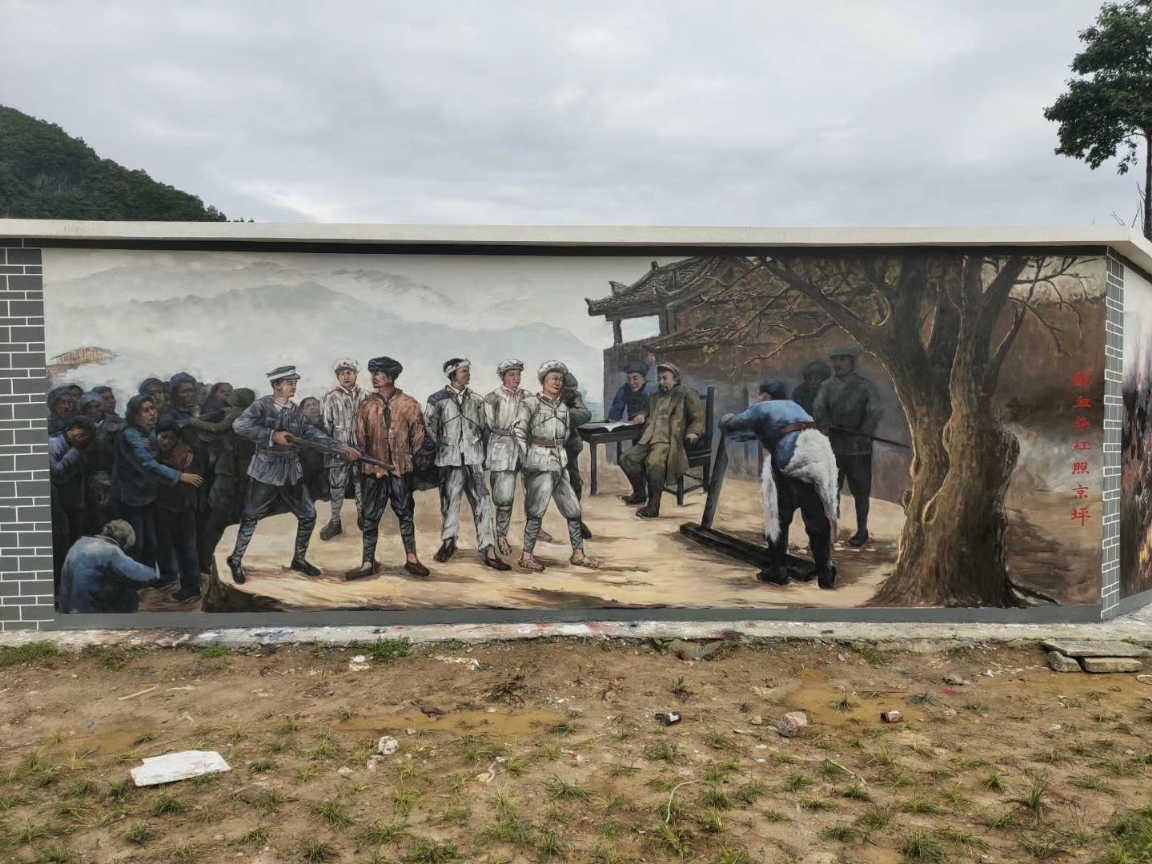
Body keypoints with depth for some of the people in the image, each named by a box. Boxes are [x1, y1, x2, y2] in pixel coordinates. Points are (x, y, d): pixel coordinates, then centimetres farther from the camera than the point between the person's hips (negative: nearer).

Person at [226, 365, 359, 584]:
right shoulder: (262, 405, -9)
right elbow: (239, 425, -23)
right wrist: (273, 435, -29)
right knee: (251, 517, 4)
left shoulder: (296, 410, 7)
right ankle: (236, 560, 23)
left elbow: (313, 433, 5)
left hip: (292, 472, 6)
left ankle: (299, 559, 23)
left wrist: (341, 448, -4)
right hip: (266, 471, -5)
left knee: (308, 515, 7)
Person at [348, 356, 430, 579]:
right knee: (370, 517, 4)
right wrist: (364, 457, 4)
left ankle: (411, 559, 18)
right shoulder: (366, 404, 4)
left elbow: (417, 435, 6)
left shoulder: (408, 404, 0)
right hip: (373, 469, 1)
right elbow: (358, 435, 10)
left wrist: (408, 457, 5)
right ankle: (368, 563, 11)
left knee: (405, 514, 8)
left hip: (401, 468, -1)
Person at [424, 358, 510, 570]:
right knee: (450, 499, 7)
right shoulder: (437, 400, 1)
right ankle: (448, 541, 29)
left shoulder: (476, 400, 10)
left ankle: (488, 551, -5)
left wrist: (478, 448, 12)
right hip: (450, 458, -2)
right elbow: (428, 427, 7)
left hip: (473, 458, 2)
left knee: (482, 501, -5)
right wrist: (442, 446, 9)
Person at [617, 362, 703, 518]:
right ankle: (639, 493, 11)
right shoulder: (656, 396, 28)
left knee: (654, 462, -35)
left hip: (670, 441, -7)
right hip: (650, 439, 8)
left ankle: (654, 506, -28)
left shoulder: (687, 394, 8)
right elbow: (649, 415, 44)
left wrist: (693, 433, -15)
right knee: (626, 458, -9)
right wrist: (642, 417, 21)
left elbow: (698, 418, 2)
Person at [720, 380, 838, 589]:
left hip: (792, 460, -6)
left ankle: (778, 570, 14)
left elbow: (729, 424, 7)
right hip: (822, 459, 6)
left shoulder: (762, 409, 7)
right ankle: (825, 573, 19)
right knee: (818, 519, 14)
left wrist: (726, 418, 30)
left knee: (778, 518, 9)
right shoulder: (793, 405, 28)